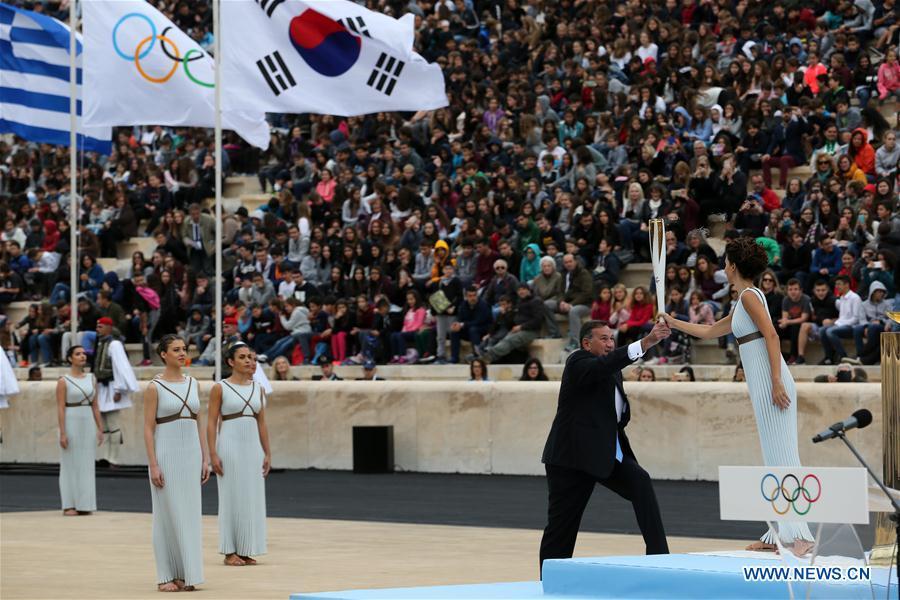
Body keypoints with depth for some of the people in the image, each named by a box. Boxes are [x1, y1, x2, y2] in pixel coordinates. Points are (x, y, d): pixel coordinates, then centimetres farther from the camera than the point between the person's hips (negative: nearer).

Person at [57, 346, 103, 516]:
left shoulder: (91, 379, 9)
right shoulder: (63, 381, -6)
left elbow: (95, 406, 11)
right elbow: (60, 408, -10)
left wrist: (100, 429, 7)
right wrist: (62, 433, -15)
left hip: (88, 424, 5)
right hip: (71, 423, -5)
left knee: (86, 465, 6)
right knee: (70, 464, 0)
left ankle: (84, 504, 12)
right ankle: (69, 506, 5)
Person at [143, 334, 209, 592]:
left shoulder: (192, 383, 10)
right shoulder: (155, 387, -6)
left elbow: (198, 424, 13)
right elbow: (148, 428, -9)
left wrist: (205, 458, 7)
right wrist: (153, 465, -15)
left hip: (191, 454, 5)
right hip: (166, 454, -5)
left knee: (189, 514, 6)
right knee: (167, 515, -1)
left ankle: (185, 574, 11)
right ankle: (166, 577, 5)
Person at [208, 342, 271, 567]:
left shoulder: (258, 390, 10)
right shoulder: (220, 388, -3)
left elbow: (262, 423, 12)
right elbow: (211, 422, -6)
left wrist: (267, 453, 9)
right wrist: (213, 454, -12)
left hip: (253, 447, 5)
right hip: (230, 445, -5)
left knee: (252, 498, 4)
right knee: (231, 497, -1)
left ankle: (247, 550, 11)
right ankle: (230, 552, 5)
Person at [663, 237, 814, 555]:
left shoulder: (749, 295, -6)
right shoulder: (743, 303, 22)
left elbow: (771, 335, -17)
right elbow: (708, 331, 36)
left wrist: (776, 383, -24)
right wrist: (673, 323, 41)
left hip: (770, 383, -9)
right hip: (762, 385, 9)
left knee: (782, 456, -12)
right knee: (774, 457, 8)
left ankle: (799, 535, -16)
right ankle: (779, 534, 10)